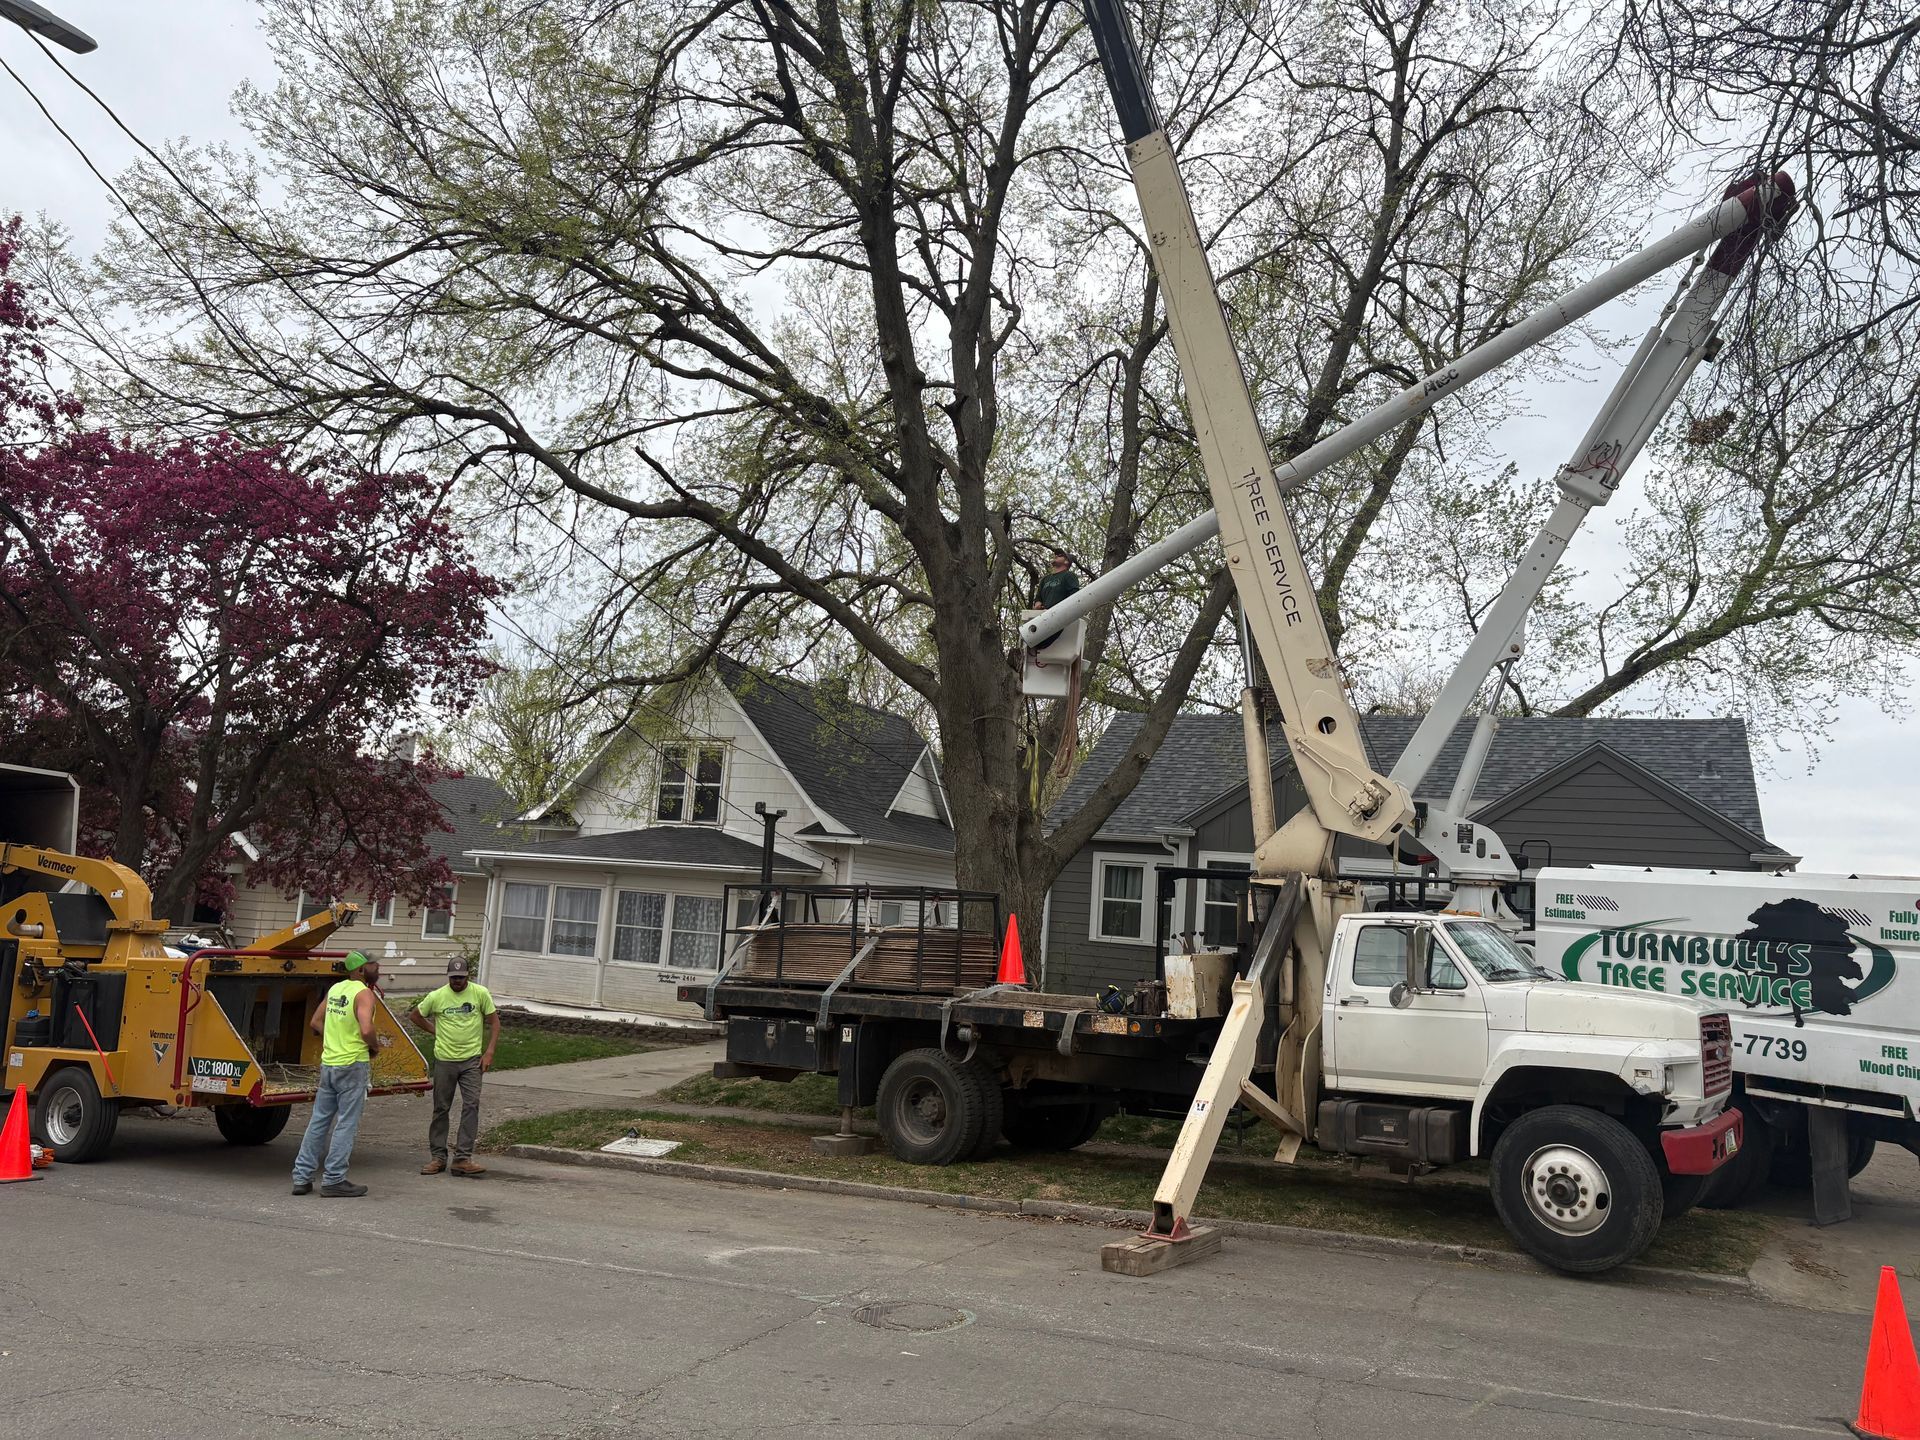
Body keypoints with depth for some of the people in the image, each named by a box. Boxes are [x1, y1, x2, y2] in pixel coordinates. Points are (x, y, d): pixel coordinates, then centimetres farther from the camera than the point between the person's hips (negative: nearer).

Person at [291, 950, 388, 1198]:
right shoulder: (363, 994, -14)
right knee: (346, 1124, 0)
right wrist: (376, 1046, -8)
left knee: (319, 1120, 13)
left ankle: (302, 1177, 16)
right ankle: (333, 1179, 2)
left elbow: (315, 1023, 16)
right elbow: (366, 1030, -26)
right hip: (353, 1065, -8)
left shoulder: (335, 989, 11)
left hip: (328, 1063, 8)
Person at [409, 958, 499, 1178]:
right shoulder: (436, 996, -4)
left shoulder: (480, 993, -5)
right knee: (441, 1109, 8)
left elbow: (494, 1021, 1)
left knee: (471, 1106, -9)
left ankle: (463, 1159, -7)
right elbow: (415, 1015, 12)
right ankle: (437, 1157, 18)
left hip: (472, 1060, -1)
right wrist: (435, 1031, 2)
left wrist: (489, 1053, -6)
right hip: (444, 1060, 1)